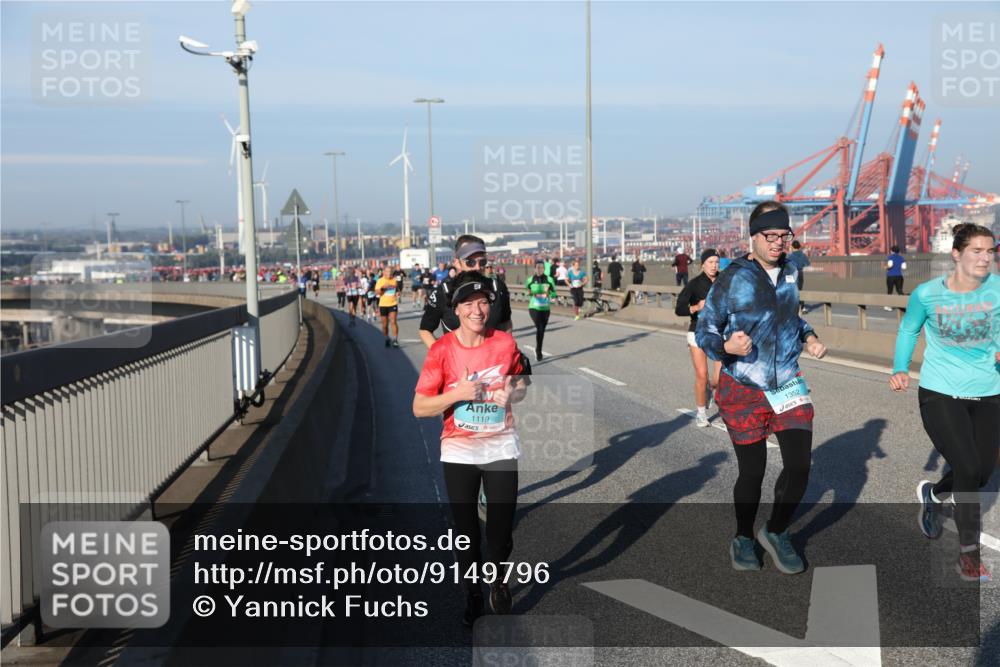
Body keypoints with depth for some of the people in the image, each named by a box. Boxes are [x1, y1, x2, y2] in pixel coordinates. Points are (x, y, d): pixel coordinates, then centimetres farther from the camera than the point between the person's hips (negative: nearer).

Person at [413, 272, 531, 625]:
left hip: (501, 447, 1)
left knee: (501, 529, 3)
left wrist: (512, 394, -11)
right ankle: (473, 593, 32)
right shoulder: (441, 350, -11)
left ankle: (497, 578, 35)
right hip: (459, 452, -1)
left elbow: (523, 381, 11)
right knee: (466, 530, 10)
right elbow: (419, 407, -10)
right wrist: (459, 393, -24)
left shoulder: (505, 342, -5)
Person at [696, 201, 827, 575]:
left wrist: (809, 338, 5)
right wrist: (727, 347, -28)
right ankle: (743, 540, 31)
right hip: (744, 390, -4)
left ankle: (776, 532, 20)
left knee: (799, 465, -6)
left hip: (788, 385, 4)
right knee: (752, 472, 5)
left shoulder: (789, 272, 5)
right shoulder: (732, 279, -12)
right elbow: (703, 330, -8)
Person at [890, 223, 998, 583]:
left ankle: (931, 493, 43)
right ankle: (968, 553, 7)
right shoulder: (927, 294, -10)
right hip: (940, 394, -3)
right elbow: (908, 329, 7)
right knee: (968, 468, -12)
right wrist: (900, 369, -6)